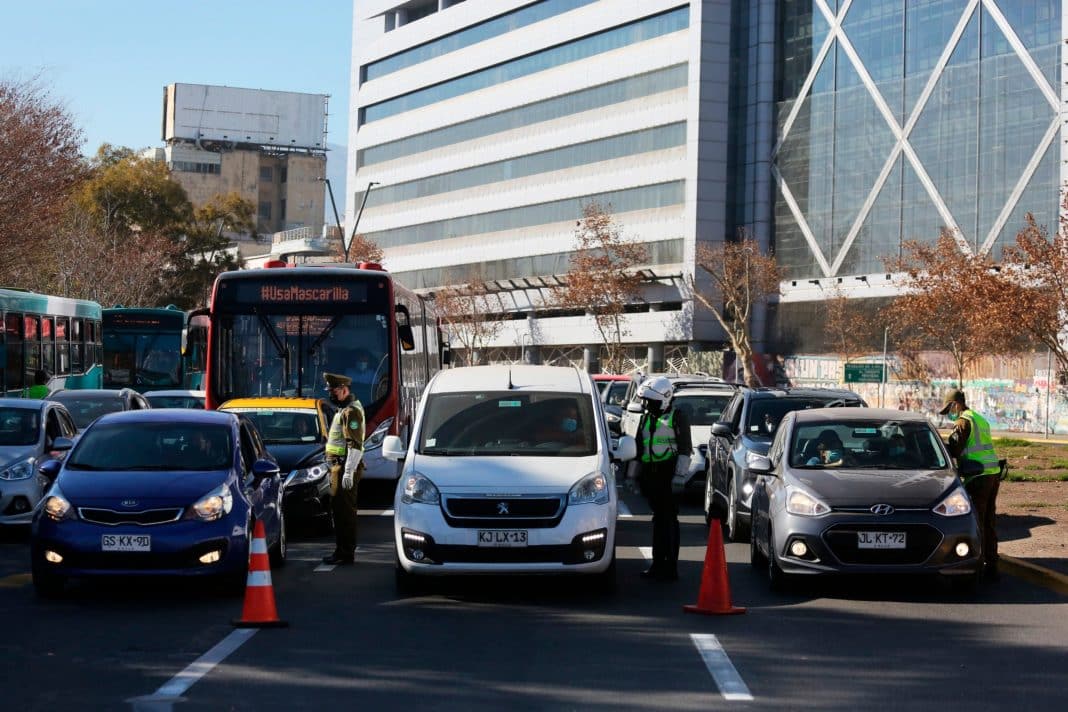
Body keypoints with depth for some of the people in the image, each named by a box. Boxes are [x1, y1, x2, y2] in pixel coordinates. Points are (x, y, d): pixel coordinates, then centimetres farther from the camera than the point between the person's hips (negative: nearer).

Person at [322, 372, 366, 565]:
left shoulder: (351, 412, -15)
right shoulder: (343, 409, 19)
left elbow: (355, 444, -22)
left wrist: (348, 472, -25)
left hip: (346, 468, -11)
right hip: (338, 467, 11)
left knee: (345, 510, -8)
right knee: (338, 509, 14)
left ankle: (346, 553, -5)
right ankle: (341, 550, 21)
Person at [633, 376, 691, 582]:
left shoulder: (676, 418, -3)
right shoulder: (646, 418, 18)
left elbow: (684, 449, -7)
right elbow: (639, 449, 24)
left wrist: (679, 476, -14)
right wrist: (636, 475, 21)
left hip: (667, 473, -7)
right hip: (650, 473, 7)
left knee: (668, 519, -8)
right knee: (658, 519, 10)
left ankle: (670, 568, -8)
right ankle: (658, 563, 14)